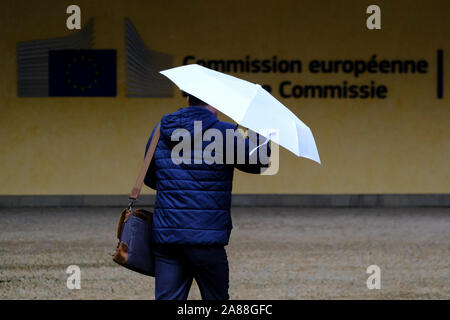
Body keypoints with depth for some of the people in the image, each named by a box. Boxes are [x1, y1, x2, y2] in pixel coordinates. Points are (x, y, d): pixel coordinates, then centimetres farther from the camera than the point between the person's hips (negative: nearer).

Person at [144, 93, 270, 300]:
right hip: (205, 240, -4)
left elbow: (149, 178, 20)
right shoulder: (223, 133, -7)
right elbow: (261, 161, 2)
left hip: (164, 237, 4)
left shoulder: (160, 132, 10)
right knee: (216, 298, 11)